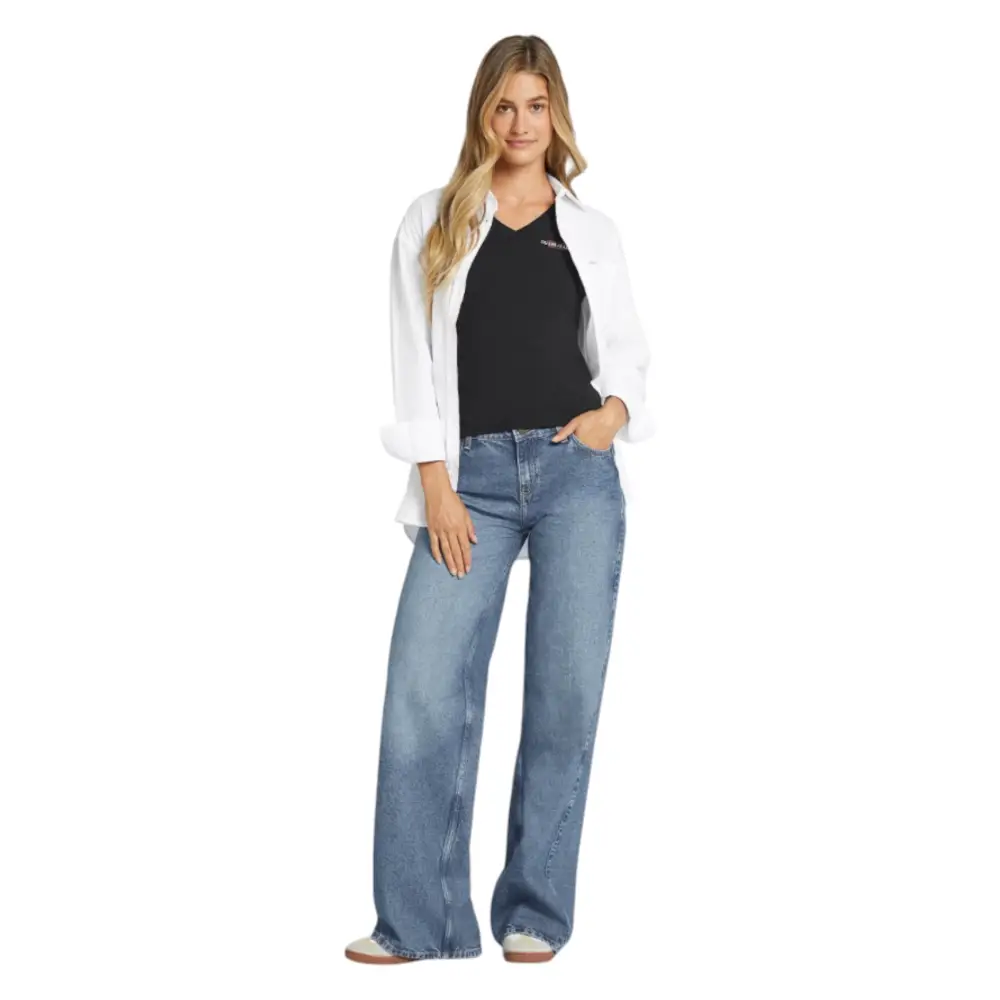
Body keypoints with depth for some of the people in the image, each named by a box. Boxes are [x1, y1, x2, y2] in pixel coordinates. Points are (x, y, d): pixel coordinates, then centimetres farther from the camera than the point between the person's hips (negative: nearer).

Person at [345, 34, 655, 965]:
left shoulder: (593, 231, 15)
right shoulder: (431, 222, 10)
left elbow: (622, 347, 16)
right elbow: (415, 359, 4)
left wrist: (615, 409, -6)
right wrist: (437, 487, -5)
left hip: (576, 472, 1)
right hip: (472, 475, -1)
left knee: (567, 692, -1)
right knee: (425, 690, -9)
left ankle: (534, 913, 9)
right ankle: (417, 919, -1)